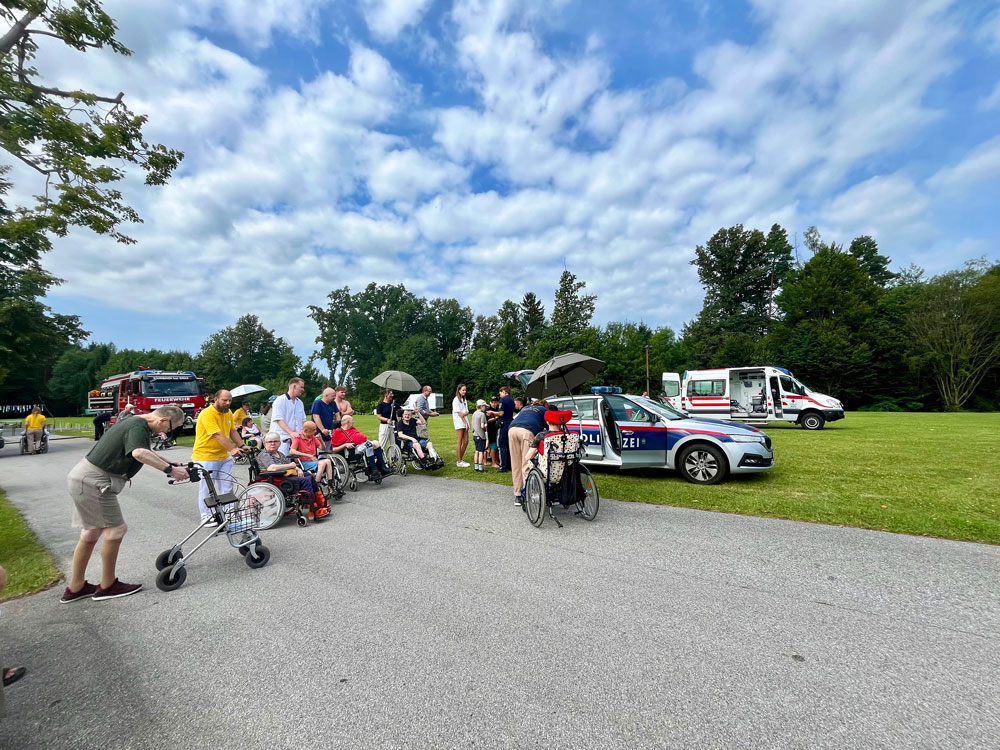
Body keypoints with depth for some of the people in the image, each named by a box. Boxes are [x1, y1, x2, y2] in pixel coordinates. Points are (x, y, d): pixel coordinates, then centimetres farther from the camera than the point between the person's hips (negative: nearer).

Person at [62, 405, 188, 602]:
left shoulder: (135, 422, 11)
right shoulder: (139, 427, -21)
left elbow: (144, 450, 26)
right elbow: (139, 453, -41)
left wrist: (170, 463, 20)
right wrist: (170, 470, -36)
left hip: (83, 477, 10)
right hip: (93, 482, -10)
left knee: (91, 533, 17)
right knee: (115, 529, -1)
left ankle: (75, 588, 27)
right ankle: (107, 586, 12)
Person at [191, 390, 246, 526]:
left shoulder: (228, 413, 6)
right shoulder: (207, 414, -19)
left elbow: (233, 432, 9)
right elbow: (218, 435, -28)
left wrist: (242, 446, -4)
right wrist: (232, 449, -36)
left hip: (224, 456, 7)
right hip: (206, 457, -7)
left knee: (227, 486, 10)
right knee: (206, 488, 3)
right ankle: (206, 516, 16)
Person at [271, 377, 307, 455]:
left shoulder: (300, 403, 17)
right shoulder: (280, 400, -5)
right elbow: (279, 420, -14)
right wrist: (291, 432, -25)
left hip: (297, 438, 6)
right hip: (283, 439, -6)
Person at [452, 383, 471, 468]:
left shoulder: (464, 400, 19)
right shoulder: (456, 400, -5)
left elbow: (467, 412, 12)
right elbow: (459, 413, -11)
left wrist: (464, 414, -7)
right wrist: (465, 421, -10)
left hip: (465, 422, 8)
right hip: (459, 423, -7)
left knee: (466, 442, 5)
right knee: (459, 442, -5)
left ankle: (461, 460, 16)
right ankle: (459, 462, -1)